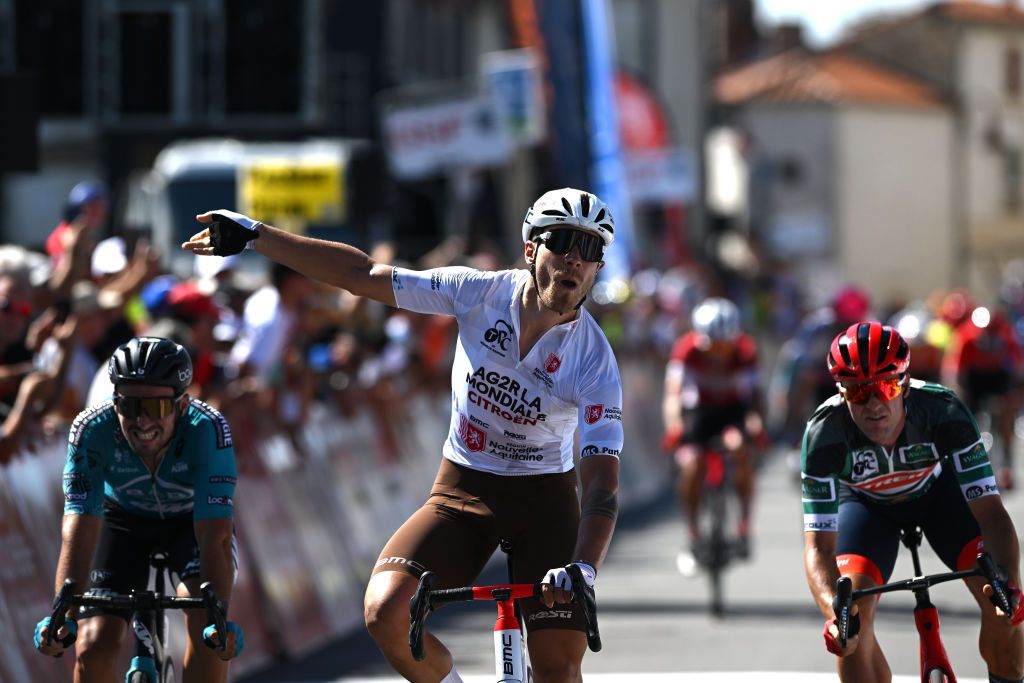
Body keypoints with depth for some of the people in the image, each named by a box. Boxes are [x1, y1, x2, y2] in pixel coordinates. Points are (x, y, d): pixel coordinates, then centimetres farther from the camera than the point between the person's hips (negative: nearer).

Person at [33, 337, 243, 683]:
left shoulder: (208, 430, -35)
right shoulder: (92, 430, -33)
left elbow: (215, 537, -40)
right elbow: (79, 532, -37)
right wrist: (63, 615, -51)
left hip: (191, 520, -1)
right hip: (124, 520, 1)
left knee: (205, 621, -28)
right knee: (93, 649, -15)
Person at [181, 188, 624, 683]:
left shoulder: (594, 359, -19)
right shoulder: (482, 293, -14)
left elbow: (602, 482, -25)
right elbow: (362, 275, -8)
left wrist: (583, 567, -43)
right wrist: (252, 234, -8)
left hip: (544, 499, -2)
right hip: (461, 491, 2)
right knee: (385, 610, -22)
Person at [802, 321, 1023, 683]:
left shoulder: (944, 411, -37)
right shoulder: (824, 432, -37)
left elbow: (991, 513, -38)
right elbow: (819, 545, -37)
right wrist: (834, 614, -56)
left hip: (937, 489, 0)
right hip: (867, 501, 0)